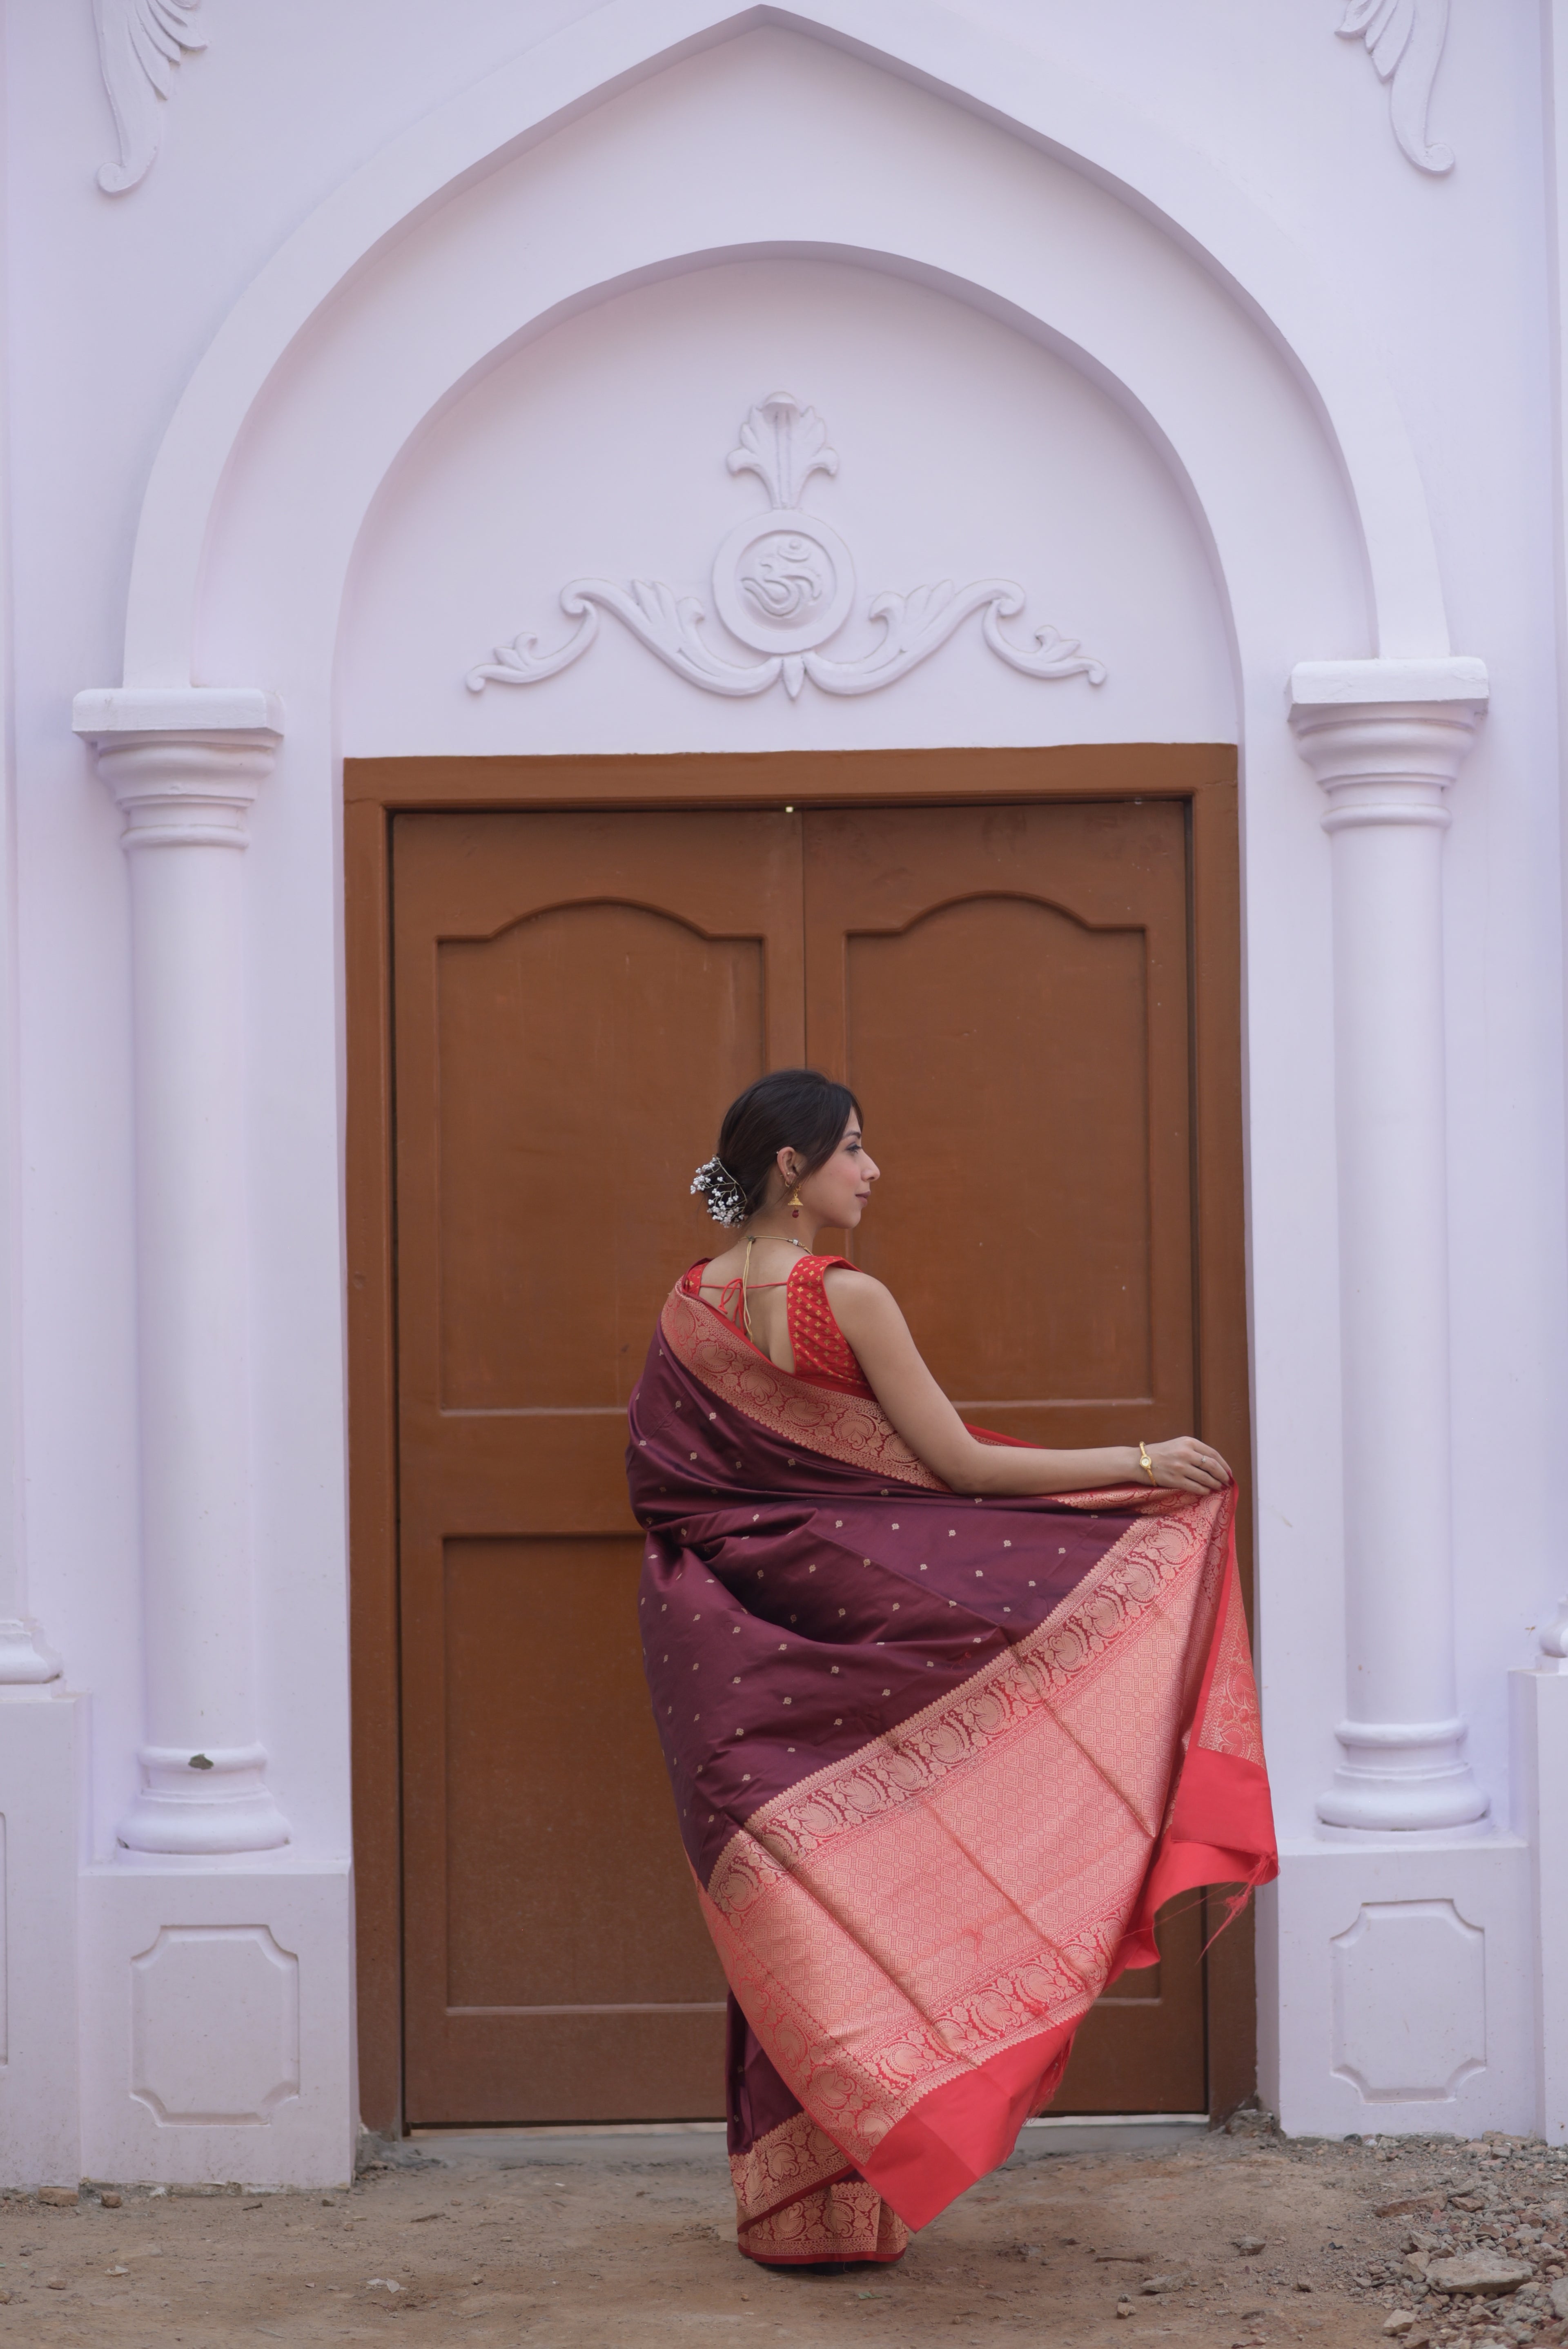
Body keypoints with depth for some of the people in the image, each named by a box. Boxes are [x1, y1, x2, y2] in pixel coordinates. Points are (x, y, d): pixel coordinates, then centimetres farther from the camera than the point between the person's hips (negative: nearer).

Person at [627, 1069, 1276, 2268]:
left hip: (723, 1648, 6)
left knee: (790, 1904, 11)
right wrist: (1143, 1464, -5)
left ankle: (788, 2198, 17)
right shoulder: (848, 1301, -12)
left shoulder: (688, 1312, 7)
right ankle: (851, 2201, 6)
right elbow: (958, 1468, -10)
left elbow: (667, 1488, 13)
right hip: (839, 1611, -6)